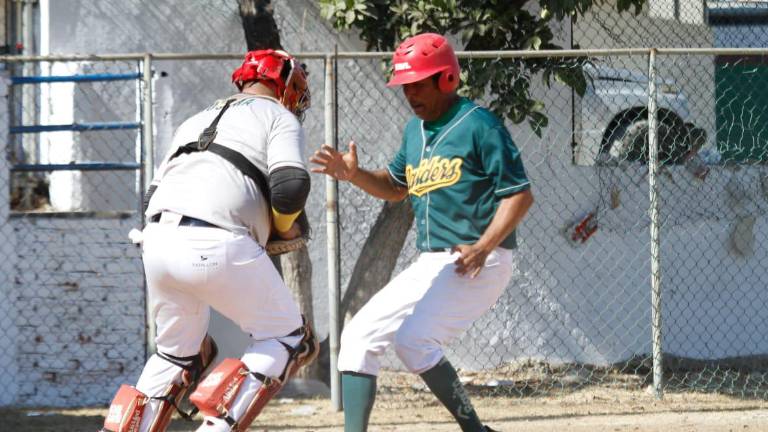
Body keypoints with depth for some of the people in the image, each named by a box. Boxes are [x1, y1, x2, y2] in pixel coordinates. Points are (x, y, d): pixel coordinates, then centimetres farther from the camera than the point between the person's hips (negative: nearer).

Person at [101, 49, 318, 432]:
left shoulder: (196, 121, 32)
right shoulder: (279, 117, 12)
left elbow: (152, 197, 25)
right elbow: (290, 185, -7)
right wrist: (284, 227, 13)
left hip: (157, 242, 7)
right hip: (216, 246, -6)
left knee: (179, 350, 27)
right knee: (290, 340, 10)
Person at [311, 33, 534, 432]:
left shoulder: (478, 125, -11)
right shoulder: (415, 130, 14)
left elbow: (520, 194, -13)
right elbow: (395, 187, 28)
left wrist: (483, 247, -24)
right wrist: (354, 175, 8)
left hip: (479, 263, -9)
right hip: (430, 264, 9)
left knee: (413, 339, -24)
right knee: (359, 336, 3)